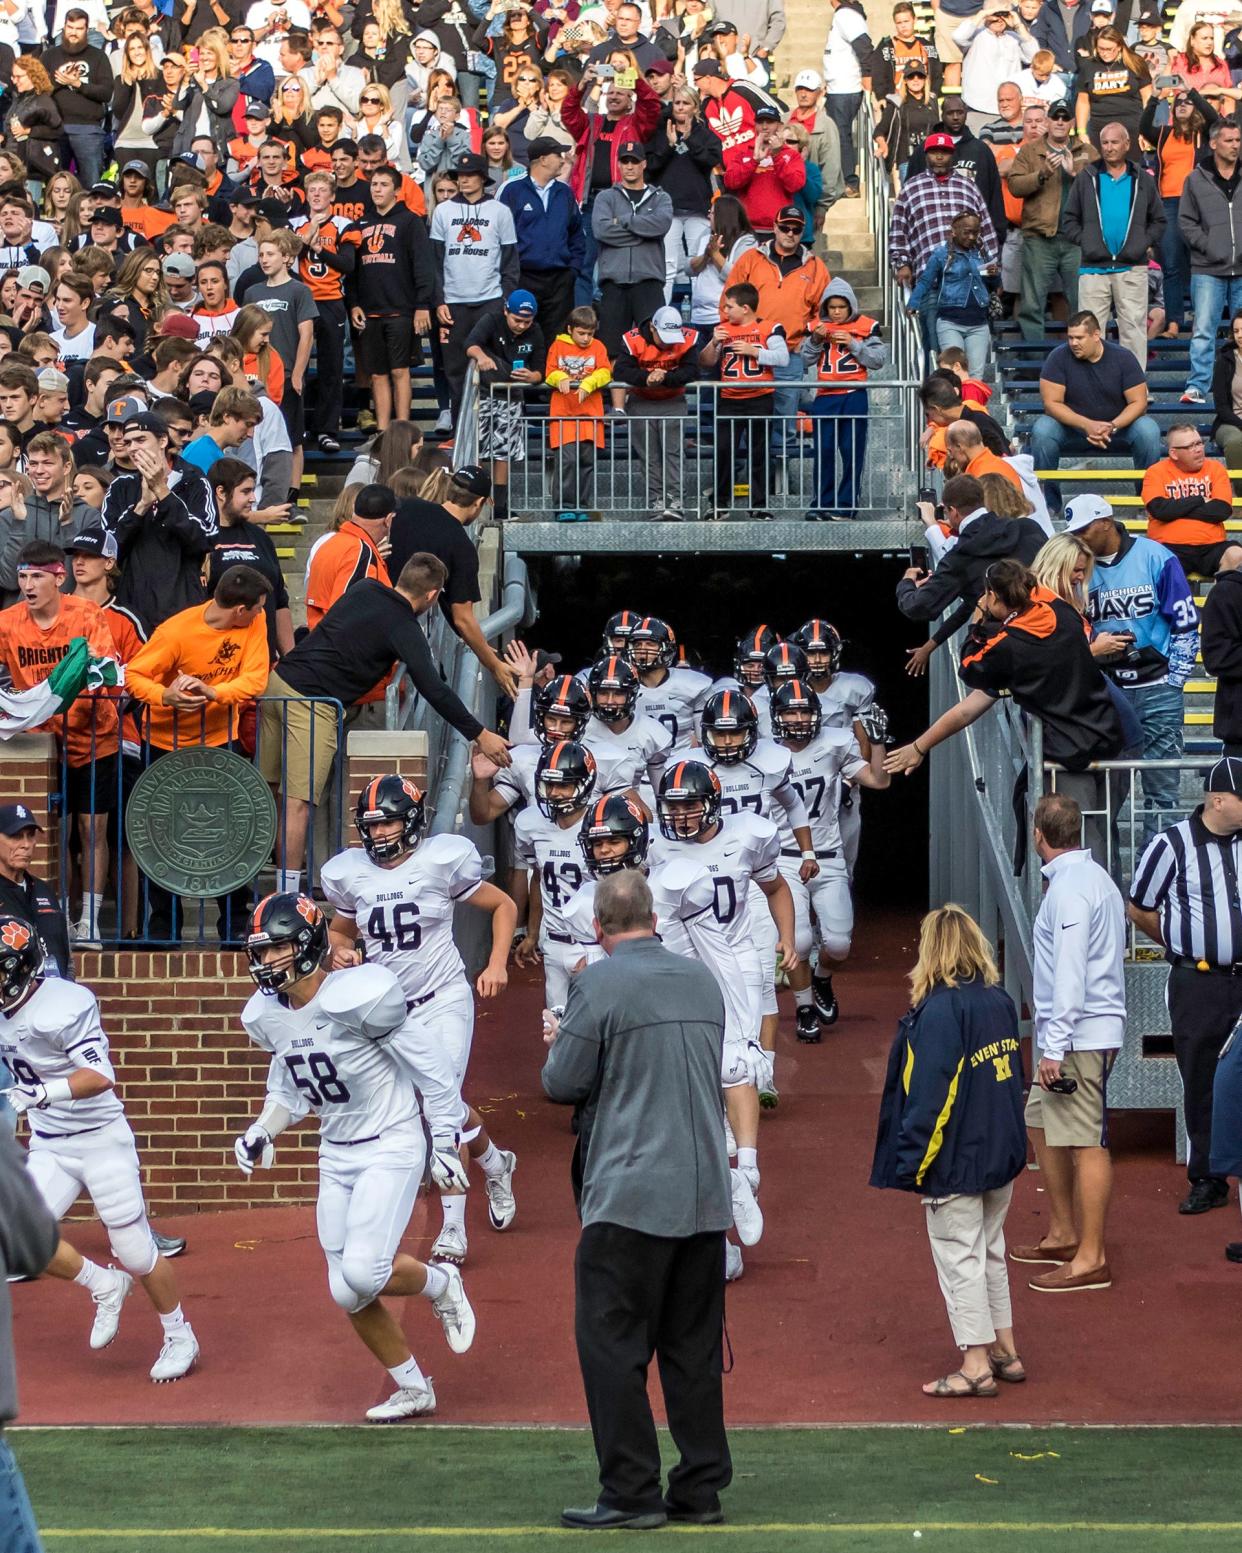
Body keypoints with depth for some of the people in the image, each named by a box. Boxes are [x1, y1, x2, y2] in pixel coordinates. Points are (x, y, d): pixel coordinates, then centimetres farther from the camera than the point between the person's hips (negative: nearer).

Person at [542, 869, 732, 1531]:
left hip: (631, 1196, -6)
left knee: (612, 1345, 0)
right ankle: (701, 1489, 13)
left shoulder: (598, 984, -9)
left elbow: (564, 1085, -7)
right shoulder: (702, 979, 10)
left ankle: (631, 1493, -2)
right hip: (706, 1195, 6)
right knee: (694, 1348, 11)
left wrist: (559, 1043, 13)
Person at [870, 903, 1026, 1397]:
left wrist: (913, 1162, -14)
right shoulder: (1000, 1001, 4)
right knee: (990, 1253, 20)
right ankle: (1004, 1351, 26)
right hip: (1002, 1153, 8)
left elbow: (930, 1093, -20)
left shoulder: (939, 1010, -19)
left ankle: (976, 1367, 3)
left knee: (959, 1258, 0)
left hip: (956, 1162, -8)